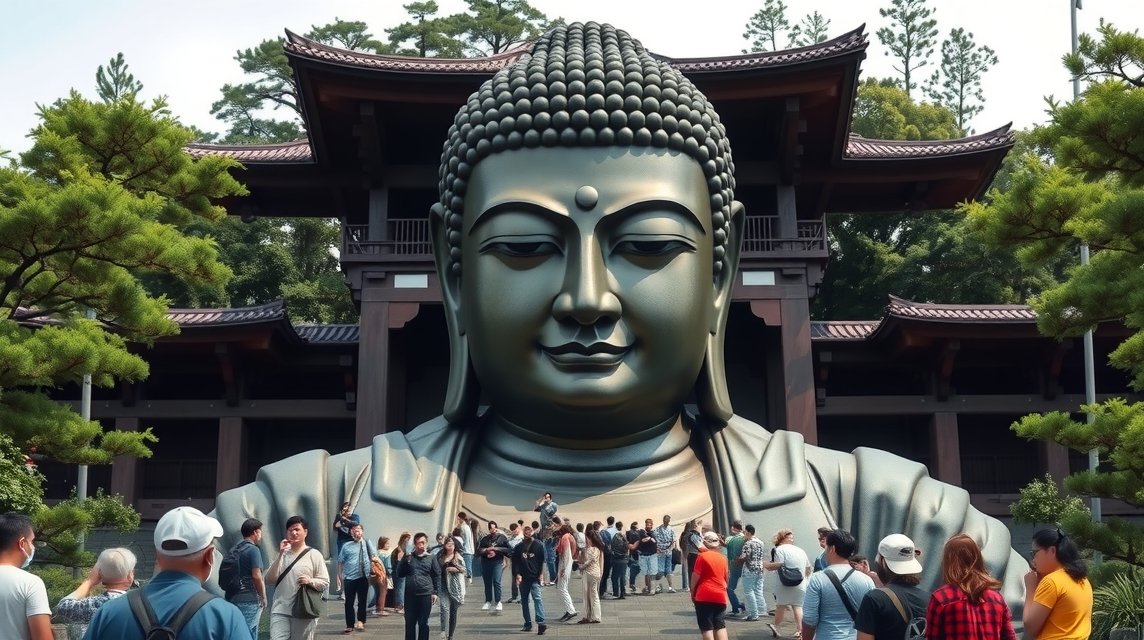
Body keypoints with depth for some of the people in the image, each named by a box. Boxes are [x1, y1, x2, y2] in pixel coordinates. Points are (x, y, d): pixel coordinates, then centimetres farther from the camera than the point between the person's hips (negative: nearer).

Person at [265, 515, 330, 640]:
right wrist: (280, 555, -6)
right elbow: (270, 579, 1)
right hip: (280, 610, 3)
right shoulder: (283, 554, 11)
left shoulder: (314, 554, 1)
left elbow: (325, 583, 0)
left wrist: (310, 581, -21)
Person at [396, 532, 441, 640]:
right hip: (410, 595, 2)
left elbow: (437, 576, 4)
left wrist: (435, 592, -1)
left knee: (423, 623, 5)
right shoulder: (409, 557, 6)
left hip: (425, 595, -2)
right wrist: (405, 561, -8)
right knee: (410, 622, 8)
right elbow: (400, 573, 7)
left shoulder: (431, 558, 2)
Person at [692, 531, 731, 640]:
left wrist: (692, 592, 4)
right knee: (721, 626, 7)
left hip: (704, 595, -5)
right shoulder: (723, 558, 10)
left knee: (707, 628, -1)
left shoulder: (702, 556, -7)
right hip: (720, 595, 5)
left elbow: (696, 576, -9)